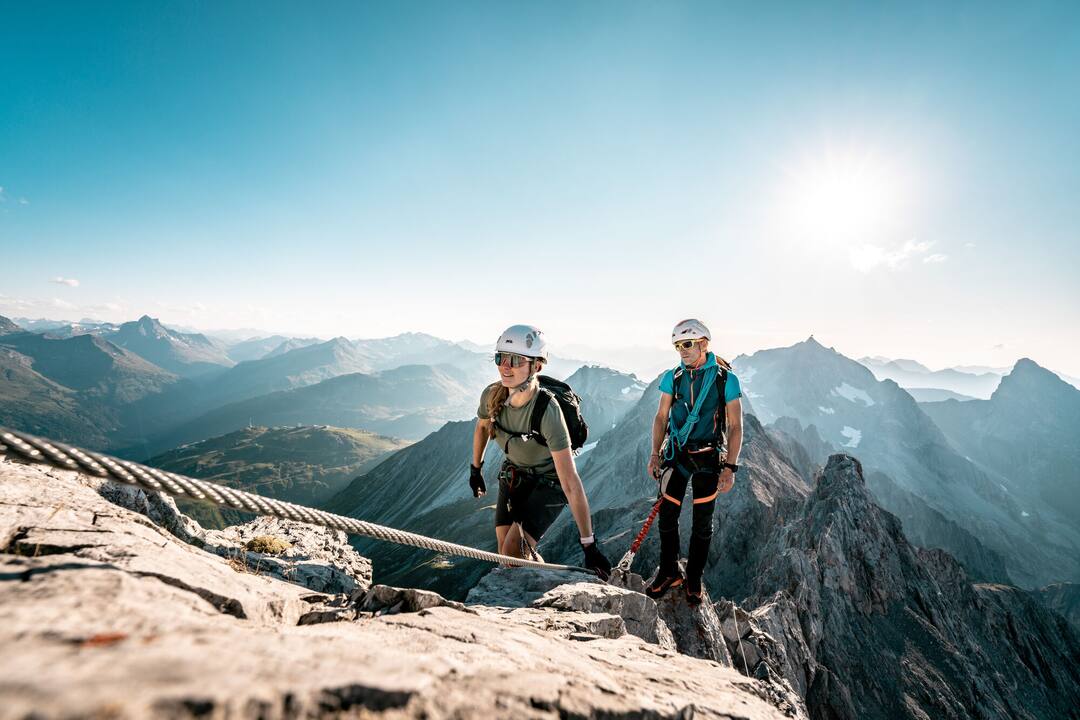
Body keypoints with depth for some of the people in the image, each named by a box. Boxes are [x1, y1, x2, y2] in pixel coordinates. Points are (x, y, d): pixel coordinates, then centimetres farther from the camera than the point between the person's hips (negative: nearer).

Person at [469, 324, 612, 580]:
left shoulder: (548, 411, -35)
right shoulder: (492, 395, -20)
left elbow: (571, 484, -35)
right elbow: (482, 427, 6)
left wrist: (589, 545, -33)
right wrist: (475, 469, 16)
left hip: (549, 480, -5)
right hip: (514, 474, 5)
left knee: (515, 551, -16)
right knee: (505, 551, 4)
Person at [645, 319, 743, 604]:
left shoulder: (726, 379, -9)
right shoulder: (672, 377, -1)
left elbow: (735, 426, -6)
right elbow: (661, 417, 5)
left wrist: (730, 468, -9)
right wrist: (655, 453, -2)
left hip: (708, 459, -2)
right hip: (676, 455, 2)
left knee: (702, 524, 9)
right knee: (667, 517, 5)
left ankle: (694, 580, 27)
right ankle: (669, 573, 26)